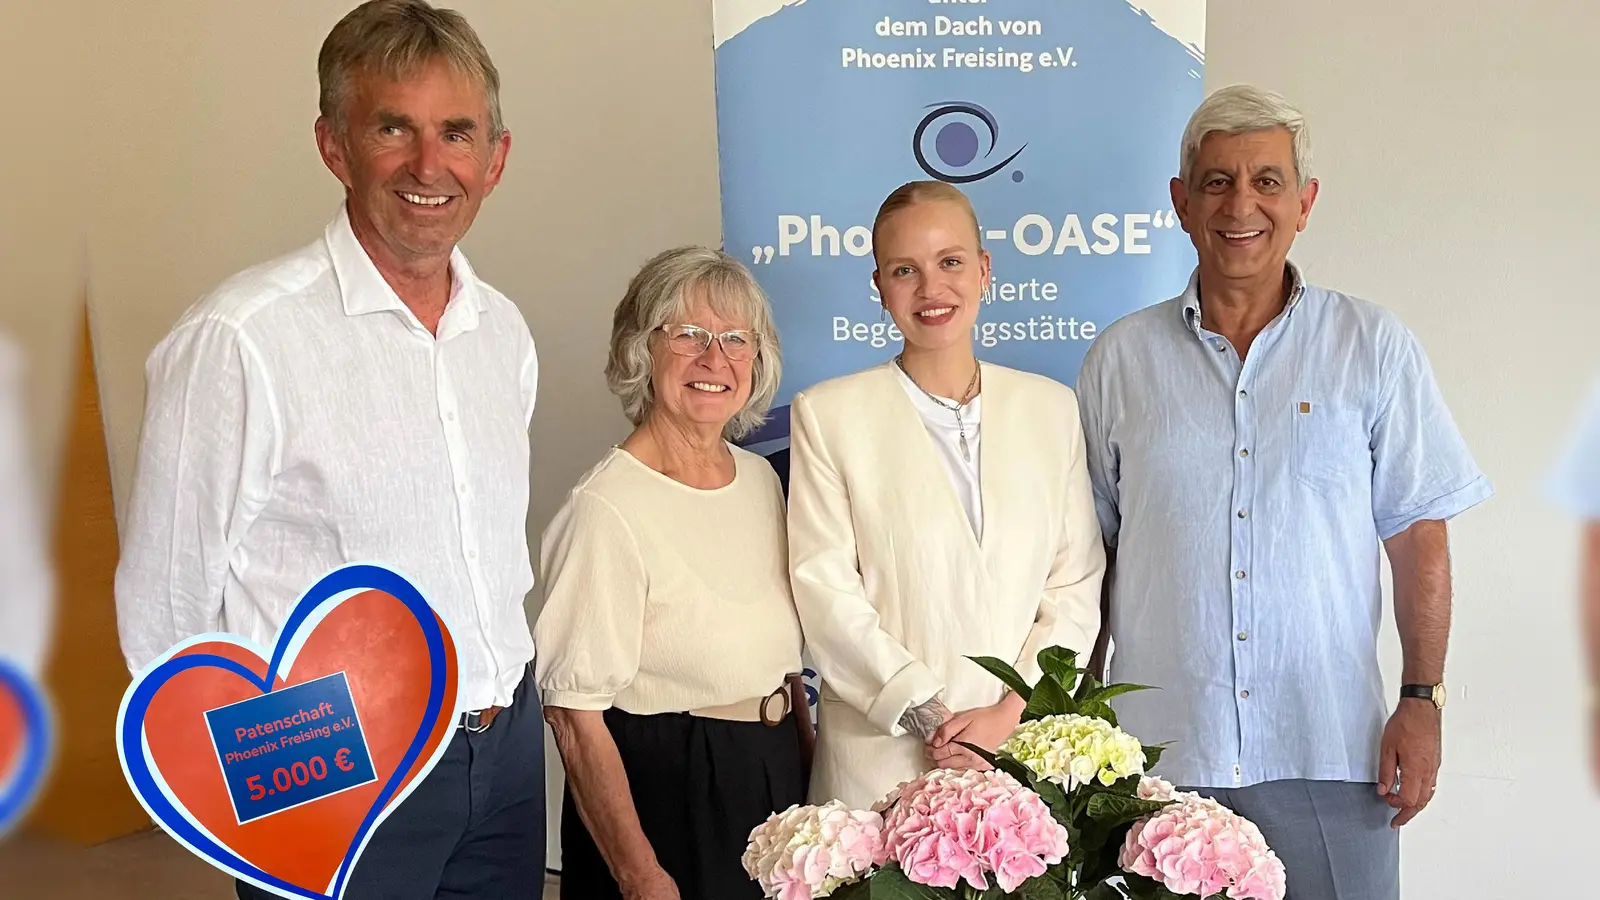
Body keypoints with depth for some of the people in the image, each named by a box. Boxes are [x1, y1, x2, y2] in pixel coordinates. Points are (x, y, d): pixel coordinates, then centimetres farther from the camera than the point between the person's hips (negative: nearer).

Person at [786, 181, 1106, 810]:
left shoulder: (1053, 408, 8)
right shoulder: (827, 414, 0)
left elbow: (1076, 586, 4)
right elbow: (825, 592, -6)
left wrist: (1011, 712, -8)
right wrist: (927, 716, -12)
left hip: (1029, 748, 2)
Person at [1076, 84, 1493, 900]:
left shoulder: (1374, 346, 3)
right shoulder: (1120, 359, 5)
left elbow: (1418, 539, 3)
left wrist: (1423, 699, -4)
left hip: (1330, 753, 0)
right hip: (1156, 746, 1)